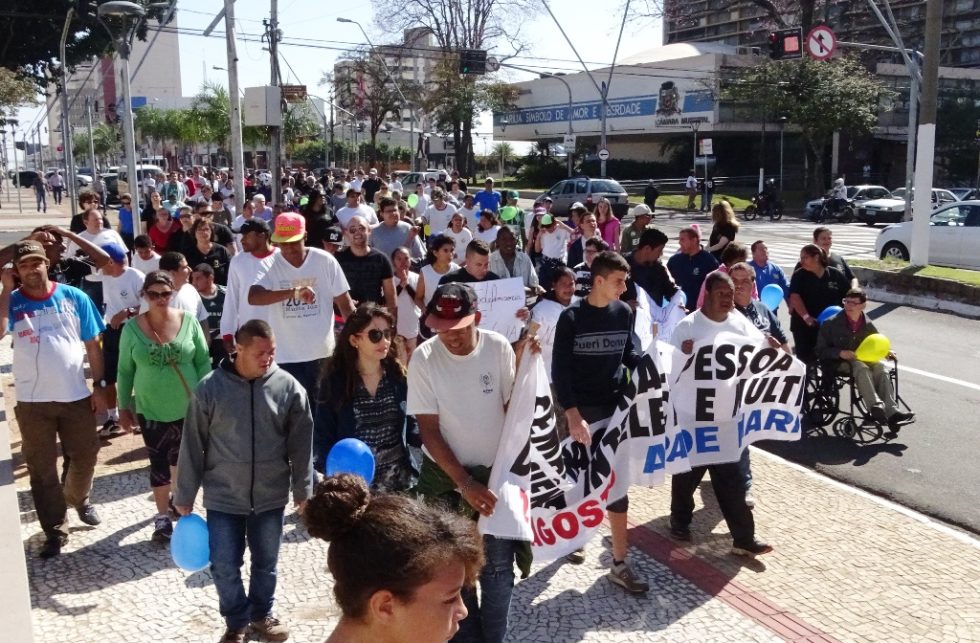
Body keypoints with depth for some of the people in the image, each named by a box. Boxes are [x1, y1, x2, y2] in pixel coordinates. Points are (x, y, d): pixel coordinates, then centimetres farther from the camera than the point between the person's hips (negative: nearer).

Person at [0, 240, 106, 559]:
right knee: (42, 469, 7)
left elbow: (92, 344, 2)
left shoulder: (74, 297, -3)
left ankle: (78, 498, 45)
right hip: (32, 401, -1)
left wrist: (99, 385, 0)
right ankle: (55, 531, 19)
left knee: (85, 458, 15)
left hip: (76, 396, 1)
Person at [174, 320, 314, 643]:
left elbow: (301, 445, -1)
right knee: (225, 567, 8)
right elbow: (193, 446, -4)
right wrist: (185, 495, 1)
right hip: (223, 497, -1)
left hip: (271, 496, 1)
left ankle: (261, 614, 41)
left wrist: (303, 490, 4)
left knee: (266, 563, 17)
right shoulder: (209, 388, -12)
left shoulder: (288, 387, -9)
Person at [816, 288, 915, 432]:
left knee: (880, 367, -28)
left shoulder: (868, 325, 9)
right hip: (840, 363, -3)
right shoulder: (831, 324, -1)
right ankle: (876, 407, -53)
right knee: (862, 368, -35)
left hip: (864, 359, 4)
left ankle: (891, 411, -39)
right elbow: (821, 351, -1)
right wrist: (840, 353, -18)